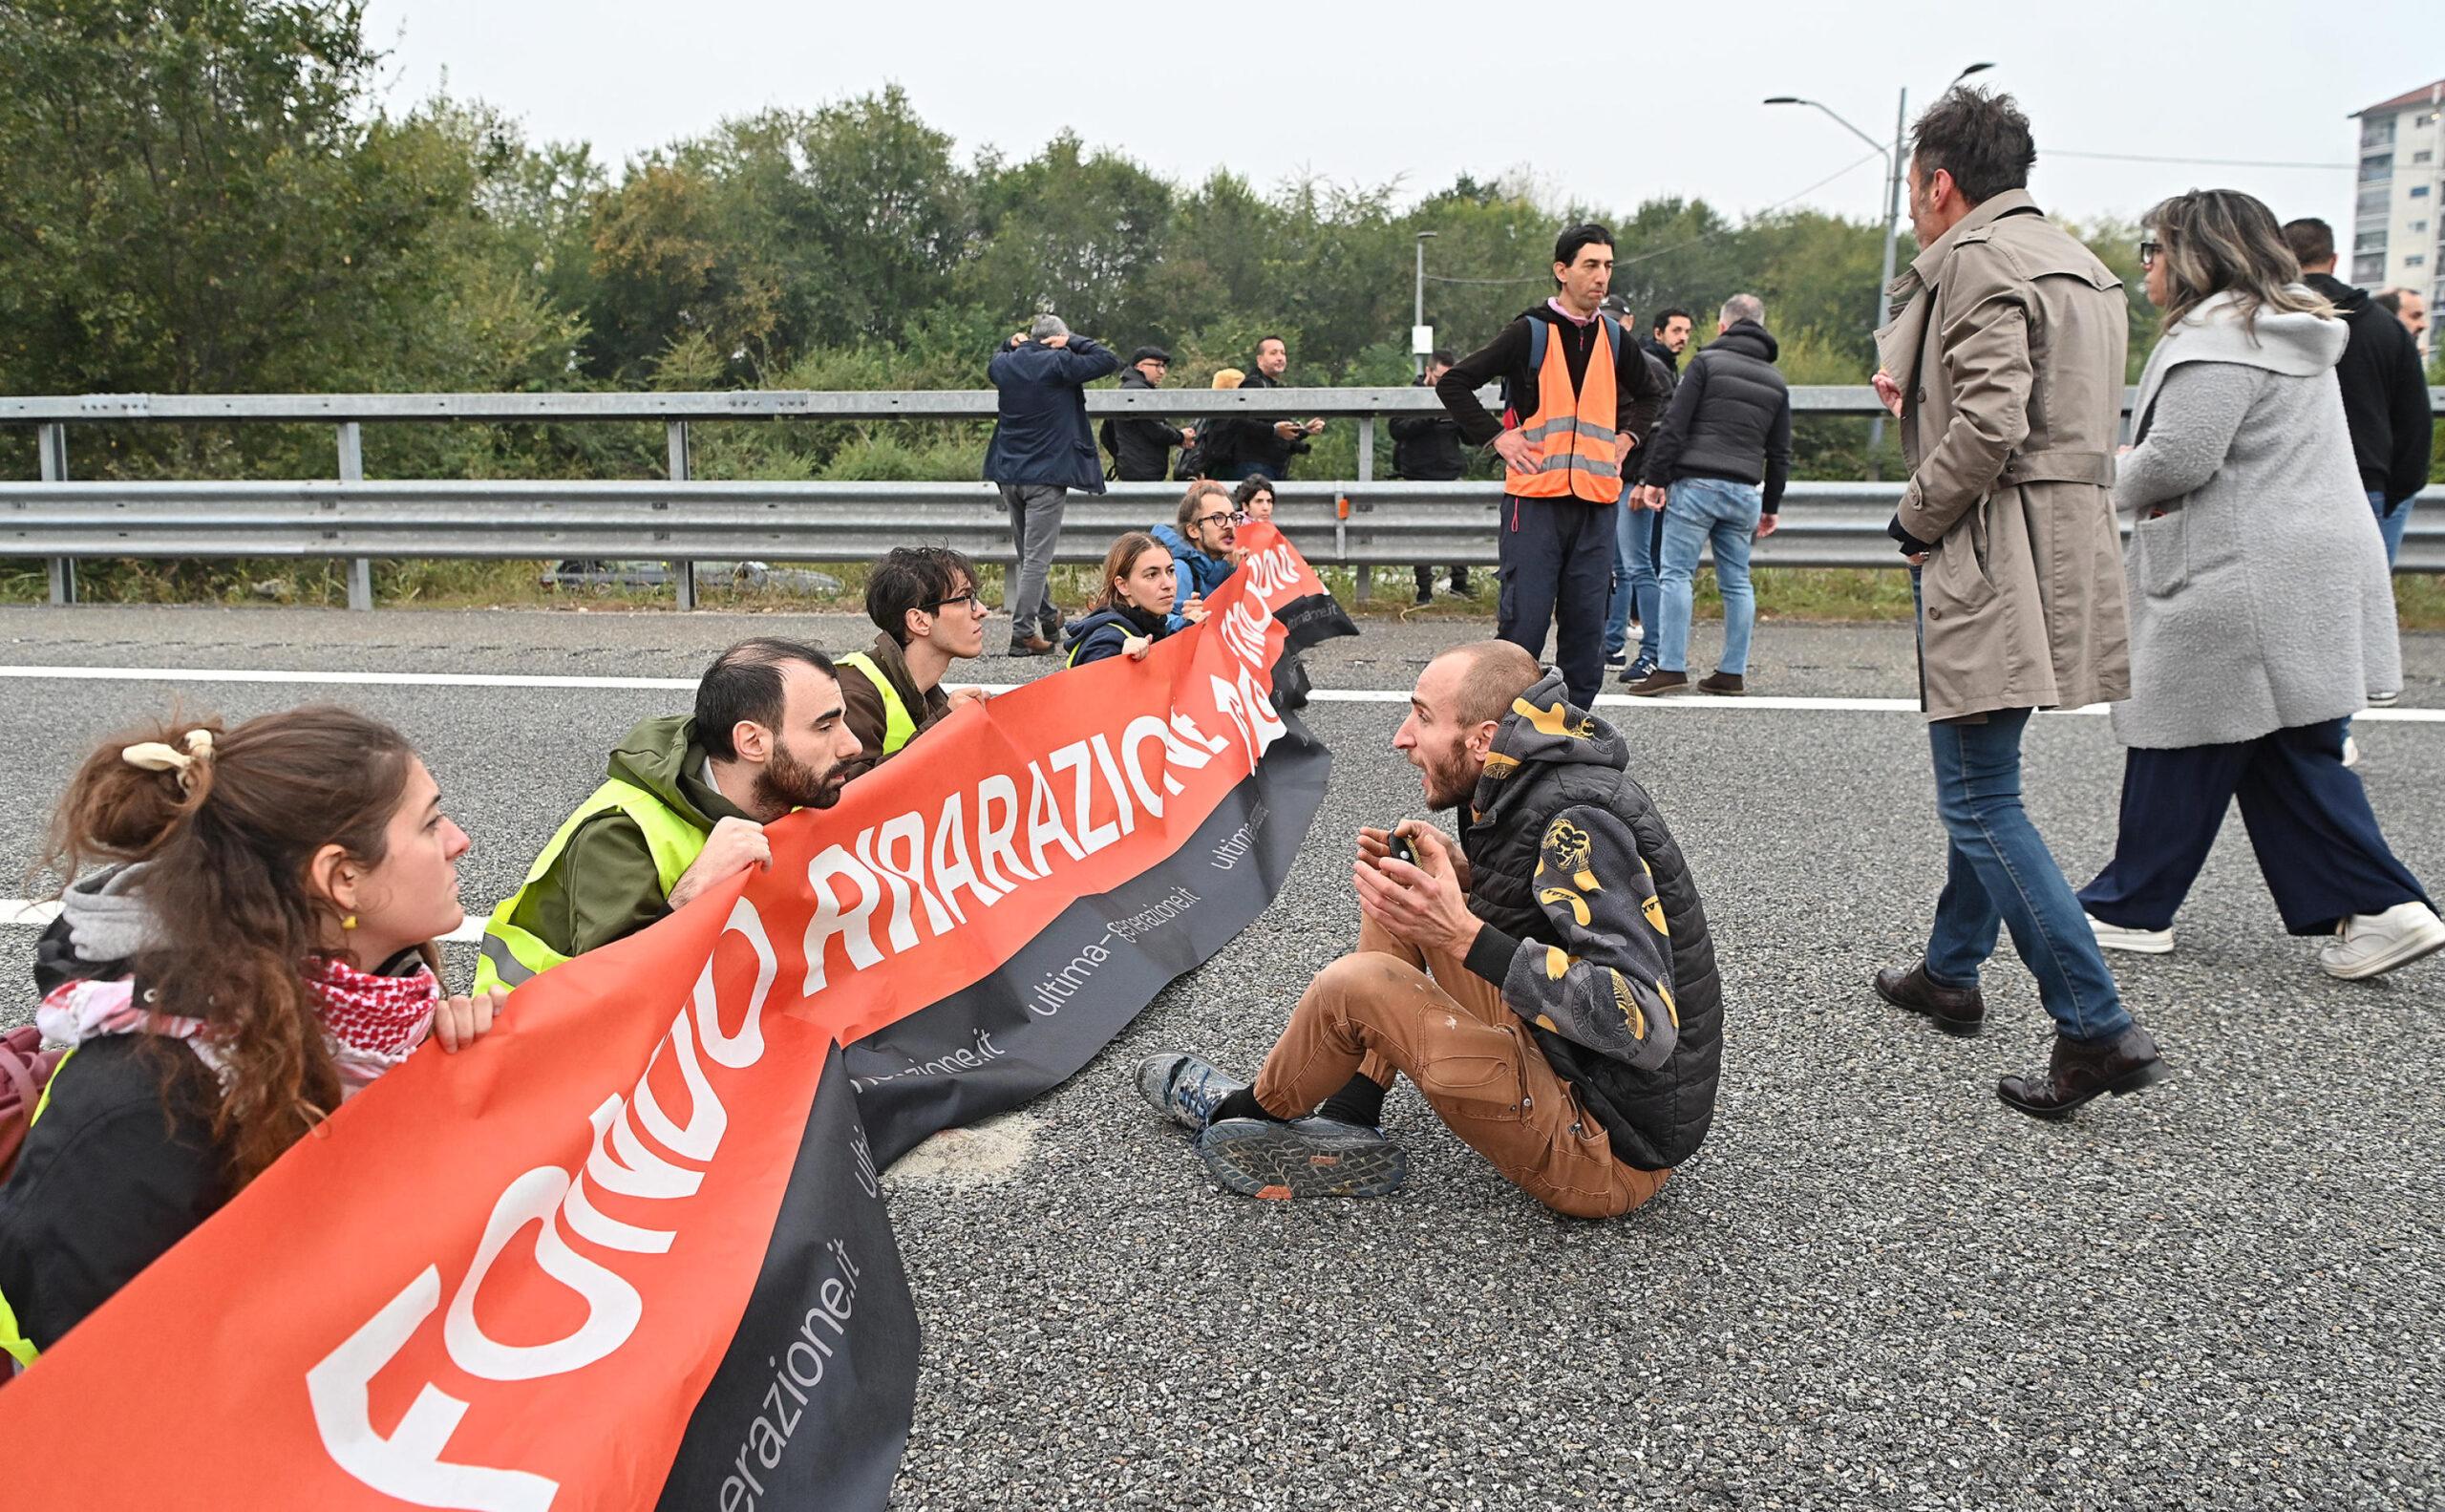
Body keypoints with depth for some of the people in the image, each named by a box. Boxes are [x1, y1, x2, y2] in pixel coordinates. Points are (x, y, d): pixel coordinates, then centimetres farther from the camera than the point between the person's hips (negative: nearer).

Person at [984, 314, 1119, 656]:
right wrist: (1073, 342, 2)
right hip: (1046, 474, -6)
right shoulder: (1059, 364, -10)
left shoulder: (1004, 364, 6)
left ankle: (1046, 616, 31)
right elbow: (1108, 360, -5)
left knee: (1026, 553, 18)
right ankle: (1023, 632, -10)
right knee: (1038, 556, -6)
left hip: (1009, 474, 6)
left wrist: (1011, 344, 17)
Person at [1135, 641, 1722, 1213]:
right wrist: (1464, 873, 2)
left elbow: (1648, 1026, -32)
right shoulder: (1542, 789, 2)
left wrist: (1466, 938, -36)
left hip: (1615, 1152, -9)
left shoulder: (1580, 826, -25)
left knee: (1356, 986, -18)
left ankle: (1244, 1111, 13)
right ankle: (1349, 1127, 8)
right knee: (1392, 898, 8)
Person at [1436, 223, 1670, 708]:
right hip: (1536, 496, -5)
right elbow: (1453, 382, -3)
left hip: (1597, 499, 5)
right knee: (1525, 618, -6)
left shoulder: (1613, 337, 13)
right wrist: (1497, 436, -7)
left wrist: (1627, 437, 17)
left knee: (1587, 619, 7)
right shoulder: (1530, 331, -2)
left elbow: (1650, 392, 32)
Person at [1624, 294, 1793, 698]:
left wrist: (1655, 478, -5)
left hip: (1696, 483, -5)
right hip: (1746, 491, 5)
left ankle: (1671, 666, -12)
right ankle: (1733, 673, 9)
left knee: (1675, 574, -5)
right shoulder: (1775, 381, 18)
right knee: (1737, 581, 9)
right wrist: (1770, 506, 25)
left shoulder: (1707, 361, 2)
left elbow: (1674, 425, -7)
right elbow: (1780, 453, 19)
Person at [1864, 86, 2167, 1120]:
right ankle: (1952, 971, 32)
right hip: (2067, 545, 10)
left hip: (1995, 559, -10)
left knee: (1980, 799, -8)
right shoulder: (2079, 265, 20)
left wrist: (1915, 518, -8)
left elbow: (1988, 424, -22)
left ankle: (2096, 1027, -10)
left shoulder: (1978, 260, -11)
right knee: (1979, 781, 20)